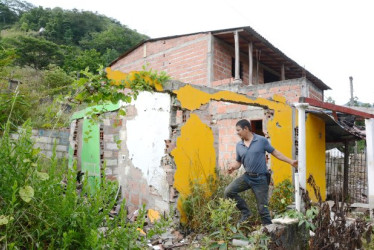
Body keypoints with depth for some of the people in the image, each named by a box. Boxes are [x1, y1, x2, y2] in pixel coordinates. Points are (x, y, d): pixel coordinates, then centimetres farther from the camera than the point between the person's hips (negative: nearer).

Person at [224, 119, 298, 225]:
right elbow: (238, 162, 13)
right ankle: (245, 212, 8)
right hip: (247, 177, 4)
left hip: (260, 179, -4)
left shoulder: (262, 140, -7)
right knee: (228, 191, -9)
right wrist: (233, 166, -10)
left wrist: (291, 161, 2)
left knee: (262, 208, 1)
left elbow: (275, 152, 3)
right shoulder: (239, 145, 5)